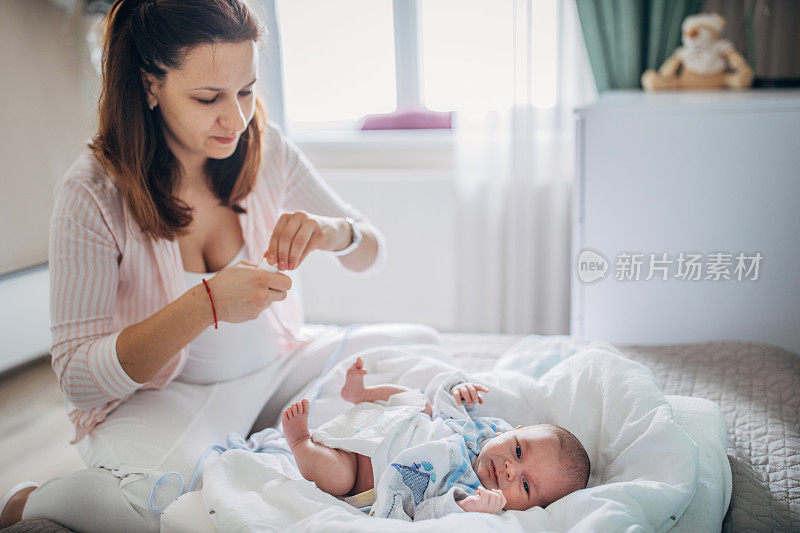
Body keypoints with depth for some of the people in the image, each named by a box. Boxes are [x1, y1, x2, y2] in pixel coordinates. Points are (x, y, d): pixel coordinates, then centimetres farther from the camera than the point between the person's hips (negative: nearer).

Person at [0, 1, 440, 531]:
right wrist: (207, 304, -36)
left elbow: (372, 254, 1)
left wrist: (335, 231, -25)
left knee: (420, 345, -5)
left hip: (275, 367, 5)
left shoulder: (266, 149, -8)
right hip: (159, 394, -5)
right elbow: (78, 377, -21)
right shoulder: (93, 193, -19)